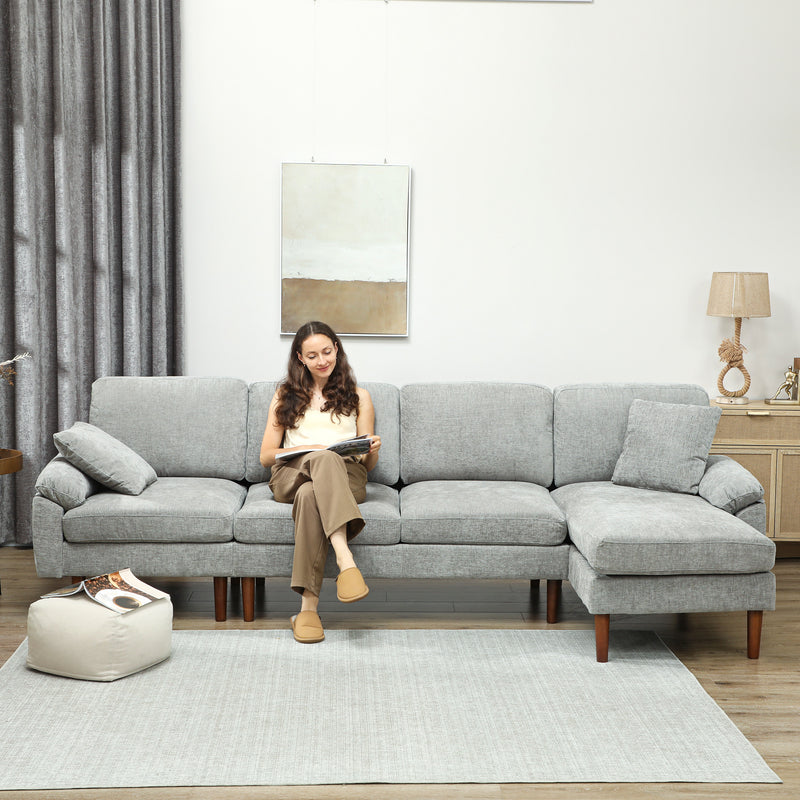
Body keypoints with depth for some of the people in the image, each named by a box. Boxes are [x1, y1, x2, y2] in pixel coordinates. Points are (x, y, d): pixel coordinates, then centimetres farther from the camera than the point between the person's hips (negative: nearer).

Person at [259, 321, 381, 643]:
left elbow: (367, 465, 18)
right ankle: (346, 559, -57)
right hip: (291, 475, 0)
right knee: (325, 459, -39)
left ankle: (309, 606, -49)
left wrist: (372, 452, -9)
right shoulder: (285, 396, 24)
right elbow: (266, 455, 14)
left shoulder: (358, 397, 24)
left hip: (345, 477, 0)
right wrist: (307, 450, -7)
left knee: (310, 494, -39)